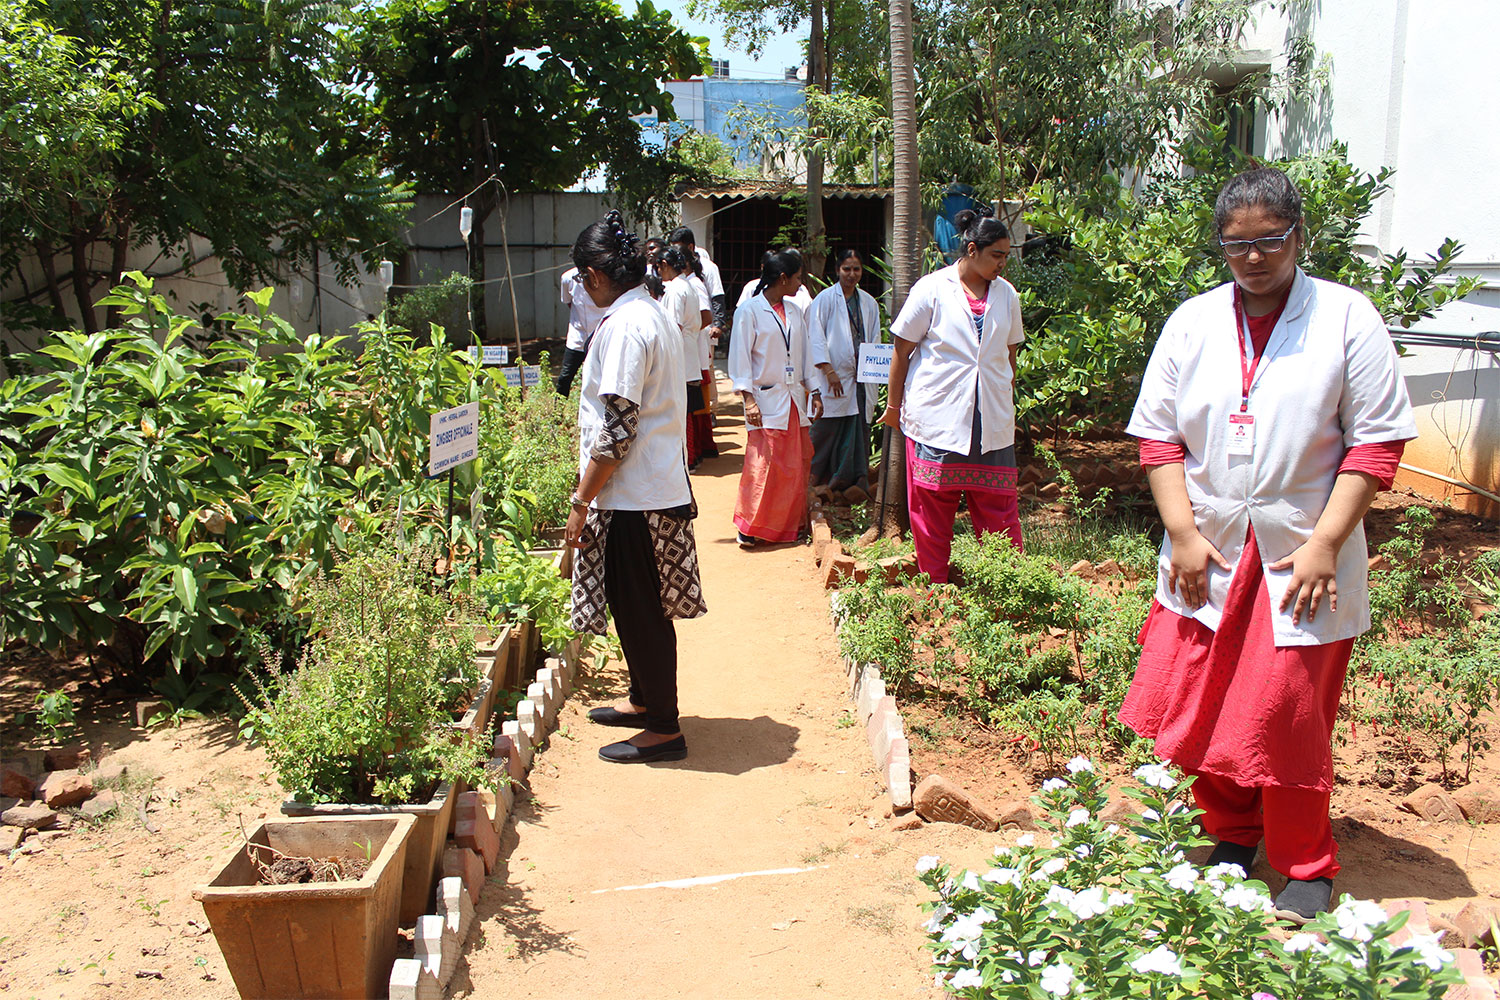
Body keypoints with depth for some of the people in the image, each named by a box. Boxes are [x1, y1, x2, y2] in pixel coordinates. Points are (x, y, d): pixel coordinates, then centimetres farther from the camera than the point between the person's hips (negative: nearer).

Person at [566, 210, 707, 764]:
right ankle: (644, 700, 36)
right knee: (640, 609, 21)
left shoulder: (623, 326, -19)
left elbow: (616, 431, -23)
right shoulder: (653, 315, 12)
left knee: (639, 613, 2)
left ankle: (664, 728, 13)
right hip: (658, 486, 10)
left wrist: (580, 501, -16)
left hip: (633, 497, -10)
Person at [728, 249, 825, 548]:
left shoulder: (794, 311, 13)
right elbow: (739, 357, -9)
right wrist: (748, 398, -15)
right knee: (763, 465, -8)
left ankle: (791, 524, 20)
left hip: (794, 400, 6)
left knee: (797, 464, 8)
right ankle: (749, 528, 4)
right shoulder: (750, 311, -7)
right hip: (766, 401, -6)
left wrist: (815, 392, 13)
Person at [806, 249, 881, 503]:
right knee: (827, 427, -3)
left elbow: (875, 338, 18)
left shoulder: (869, 302, 15)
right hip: (834, 377, -4)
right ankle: (815, 476, 12)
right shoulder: (825, 298, 0)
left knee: (858, 428, 2)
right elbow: (816, 337, -5)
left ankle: (855, 480, 6)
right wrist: (829, 371, -12)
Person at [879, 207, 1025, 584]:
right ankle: (933, 589, 17)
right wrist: (894, 405, 5)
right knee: (932, 507, 4)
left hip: (992, 422, 3)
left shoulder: (1006, 294, 8)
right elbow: (902, 351, 1)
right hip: (937, 418, -3)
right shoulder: (932, 290, -4)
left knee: (999, 509, 3)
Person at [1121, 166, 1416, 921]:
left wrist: (1325, 544, -12)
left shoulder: (1346, 318, -2)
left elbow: (1376, 441, -5)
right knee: (1200, 706, 9)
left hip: (1300, 555, -3)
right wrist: (1182, 533, -4)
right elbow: (1159, 435, 5)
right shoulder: (1192, 322, 6)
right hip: (1208, 554, 3)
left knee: (1288, 716, 0)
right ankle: (1231, 837, 32)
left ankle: (1307, 867, 23)